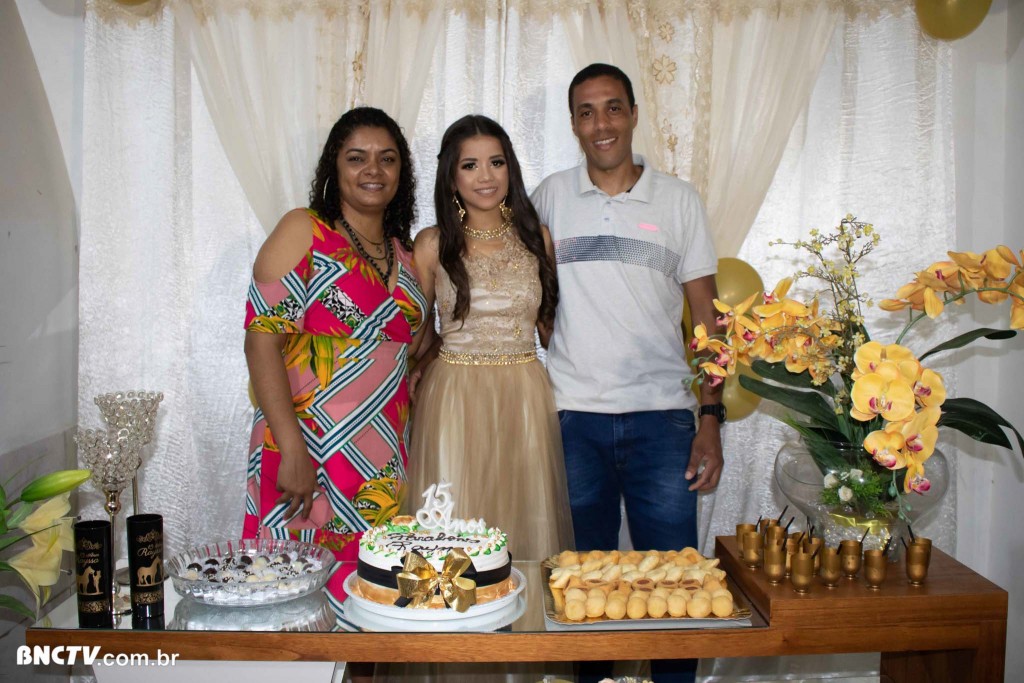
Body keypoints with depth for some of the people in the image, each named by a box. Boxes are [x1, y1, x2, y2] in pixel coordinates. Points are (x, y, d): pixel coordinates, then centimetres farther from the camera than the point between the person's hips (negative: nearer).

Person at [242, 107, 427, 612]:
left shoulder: (403, 254, 13)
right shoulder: (303, 232, -3)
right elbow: (262, 340, -11)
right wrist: (292, 450, -18)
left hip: (383, 468, 5)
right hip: (307, 456, -5)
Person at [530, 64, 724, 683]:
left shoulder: (679, 200, 6)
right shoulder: (550, 197, 7)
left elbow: (706, 316, 6)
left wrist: (712, 417, -2)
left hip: (662, 419, 0)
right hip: (575, 419, 1)